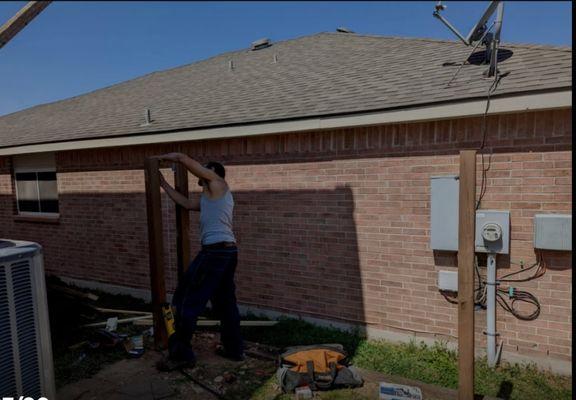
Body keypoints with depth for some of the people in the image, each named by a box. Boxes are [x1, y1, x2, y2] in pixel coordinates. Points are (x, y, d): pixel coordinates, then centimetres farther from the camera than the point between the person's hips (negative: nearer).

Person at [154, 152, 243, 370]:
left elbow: (183, 158, -2)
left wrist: (161, 157, 14)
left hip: (215, 251, -10)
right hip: (228, 251, 10)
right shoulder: (209, 197, 25)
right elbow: (186, 203, 25)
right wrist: (164, 184, 30)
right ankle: (234, 349, 25)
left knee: (185, 301, -1)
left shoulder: (217, 182, 0)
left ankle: (181, 354, 8)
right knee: (225, 302, 16)